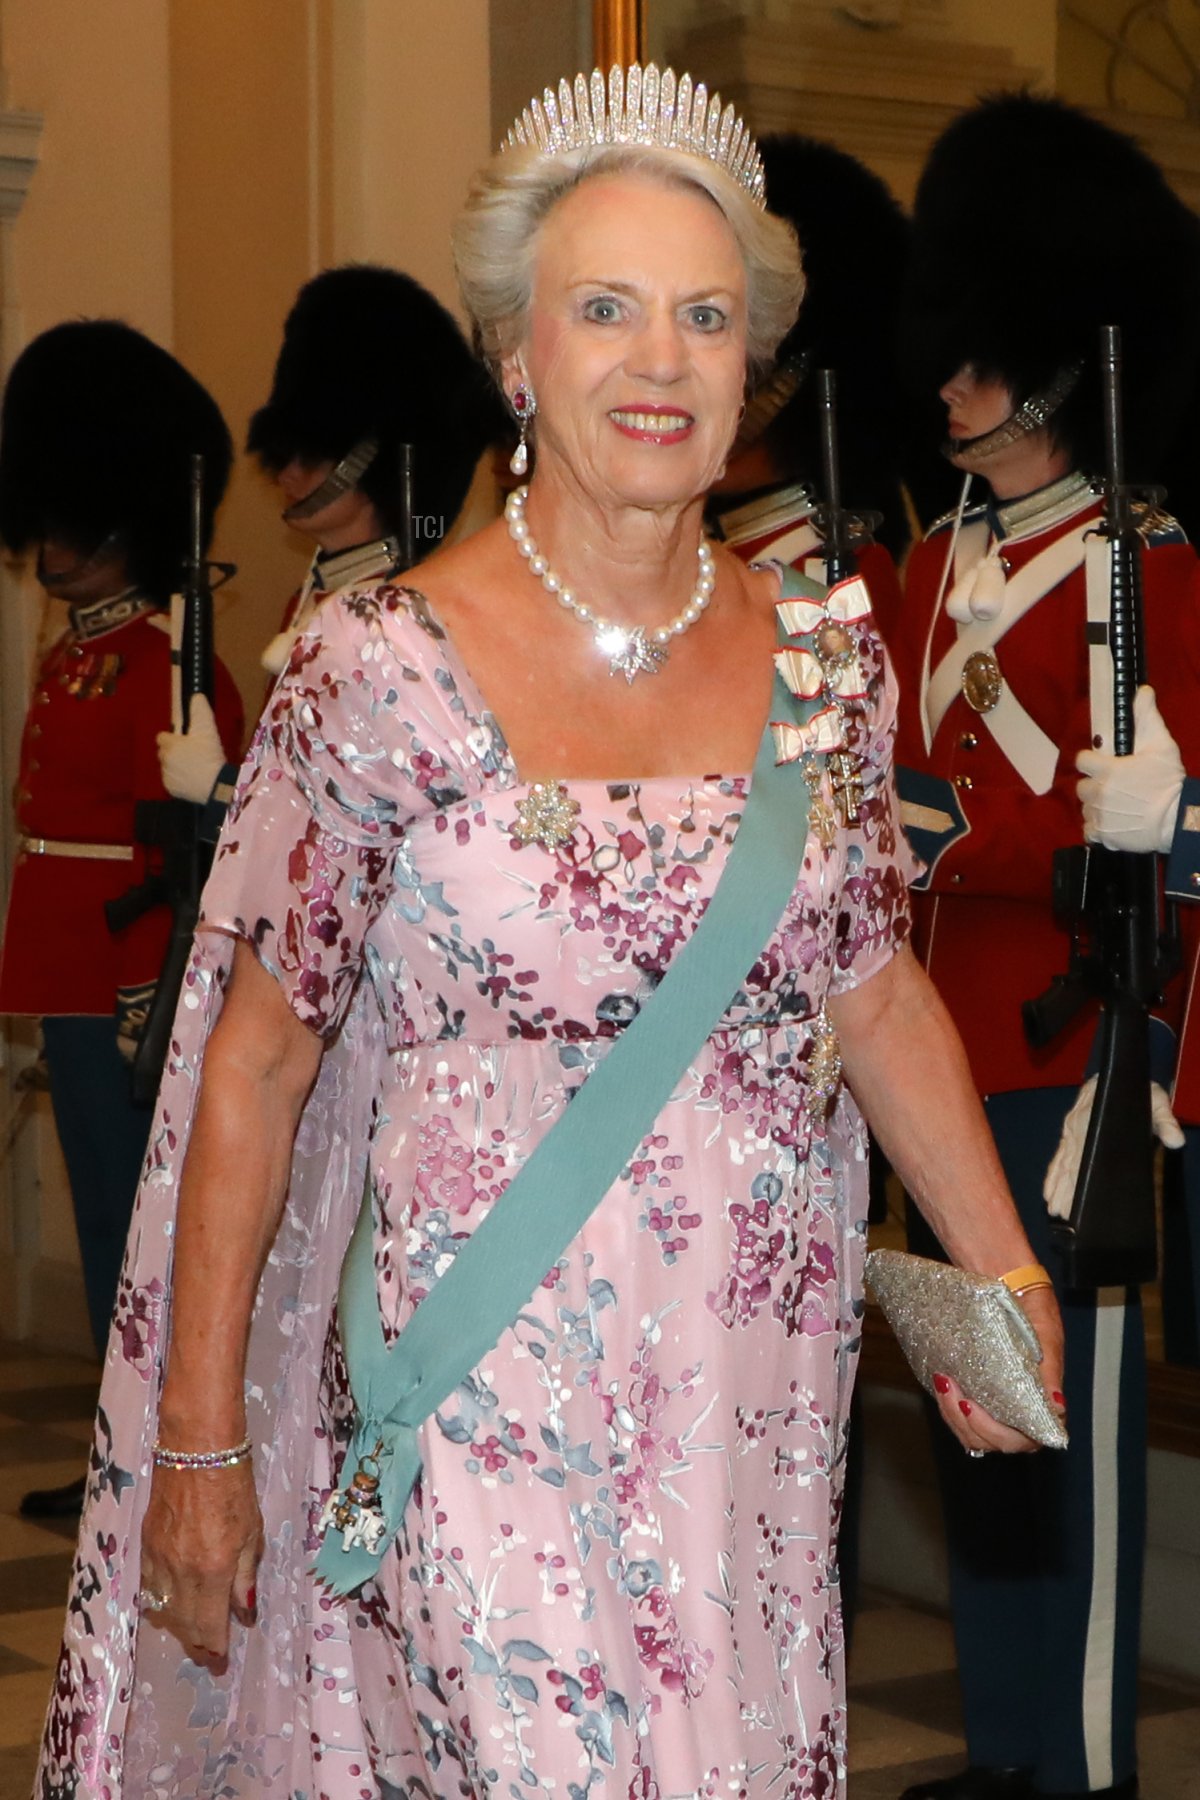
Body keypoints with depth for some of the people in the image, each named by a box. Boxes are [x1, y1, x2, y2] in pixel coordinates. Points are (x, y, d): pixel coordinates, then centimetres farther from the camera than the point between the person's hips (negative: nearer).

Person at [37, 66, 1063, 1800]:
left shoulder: (827, 655, 2)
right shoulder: (381, 672, -11)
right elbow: (254, 1070, -7)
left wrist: (1006, 1273, 6)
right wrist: (195, 1441, -5)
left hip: (769, 1399, 5)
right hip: (492, 1410, -4)